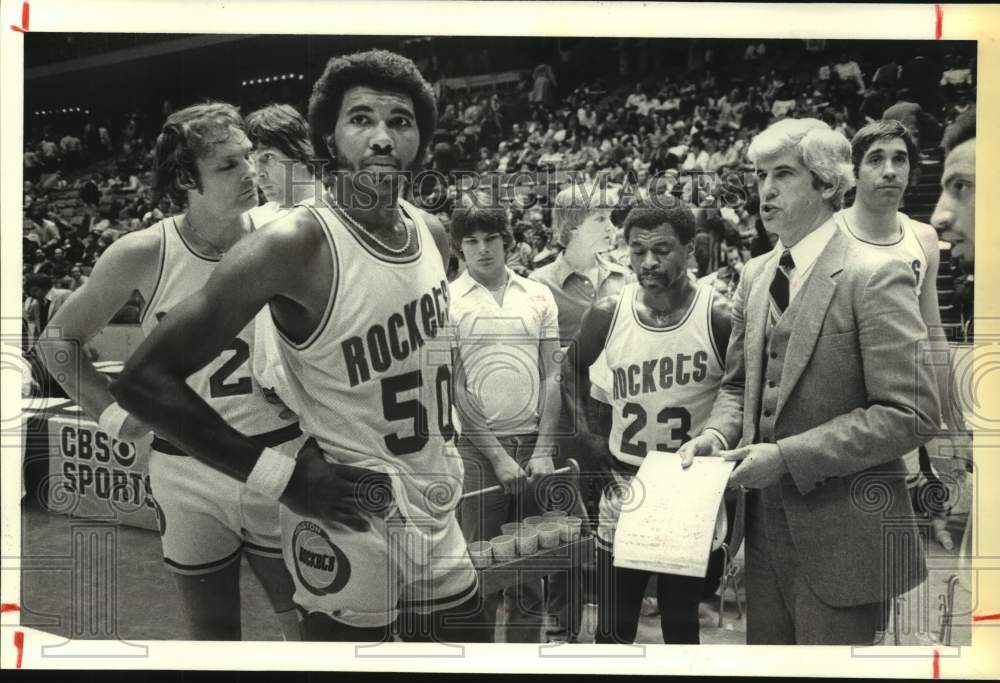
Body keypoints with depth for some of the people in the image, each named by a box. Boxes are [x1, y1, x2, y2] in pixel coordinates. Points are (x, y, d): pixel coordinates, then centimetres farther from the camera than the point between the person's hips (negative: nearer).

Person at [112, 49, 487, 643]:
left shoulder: (433, 232, 1)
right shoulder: (295, 244, -20)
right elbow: (143, 377, -20)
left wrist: (451, 439, 12)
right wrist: (277, 475, -20)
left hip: (439, 522, 7)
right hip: (350, 534, -7)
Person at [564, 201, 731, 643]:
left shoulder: (719, 317, -14)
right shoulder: (608, 313, -5)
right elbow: (569, 376, 12)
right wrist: (589, 435, 6)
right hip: (624, 490, 2)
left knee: (682, 627, 14)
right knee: (613, 630, 11)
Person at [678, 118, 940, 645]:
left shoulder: (875, 277, -14)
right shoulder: (755, 275, 8)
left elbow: (912, 415, -19)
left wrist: (787, 455, -21)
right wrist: (716, 435, -4)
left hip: (841, 537, -6)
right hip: (768, 525, 6)